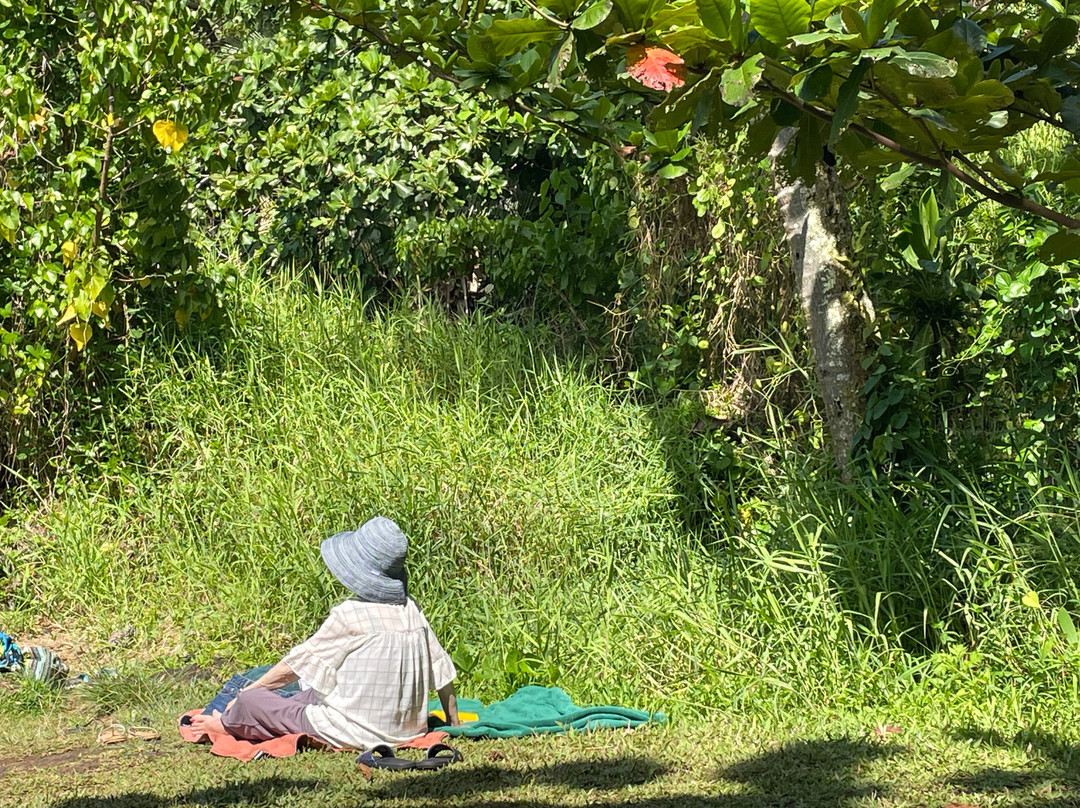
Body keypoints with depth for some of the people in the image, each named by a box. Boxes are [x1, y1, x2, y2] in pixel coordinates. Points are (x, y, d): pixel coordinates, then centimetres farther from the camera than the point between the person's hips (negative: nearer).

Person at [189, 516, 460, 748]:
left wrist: (247, 692, 5)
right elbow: (441, 671, 5)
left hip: (355, 733, -8)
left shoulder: (350, 614, -17)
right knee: (315, 691, 32)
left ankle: (229, 726, 34)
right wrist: (454, 723, 21)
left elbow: (296, 664, -8)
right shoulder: (411, 610, -1)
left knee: (250, 701, 2)